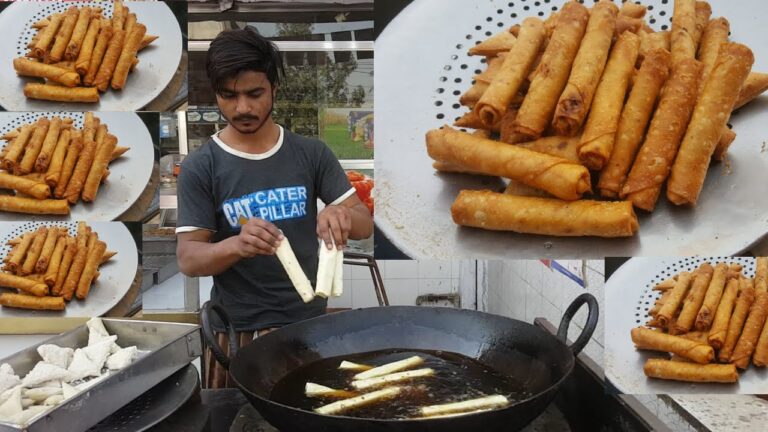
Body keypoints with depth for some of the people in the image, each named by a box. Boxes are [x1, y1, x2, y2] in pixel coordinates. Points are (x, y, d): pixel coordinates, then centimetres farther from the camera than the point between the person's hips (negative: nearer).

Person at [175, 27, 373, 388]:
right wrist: (238, 245, -31)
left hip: (310, 320, 2)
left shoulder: (311, 153, -1)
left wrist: (341, 215, -26)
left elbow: (365, 223, -2)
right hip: (237, 330, -2)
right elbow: (188, 258, -11)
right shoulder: (200, 167, -7)